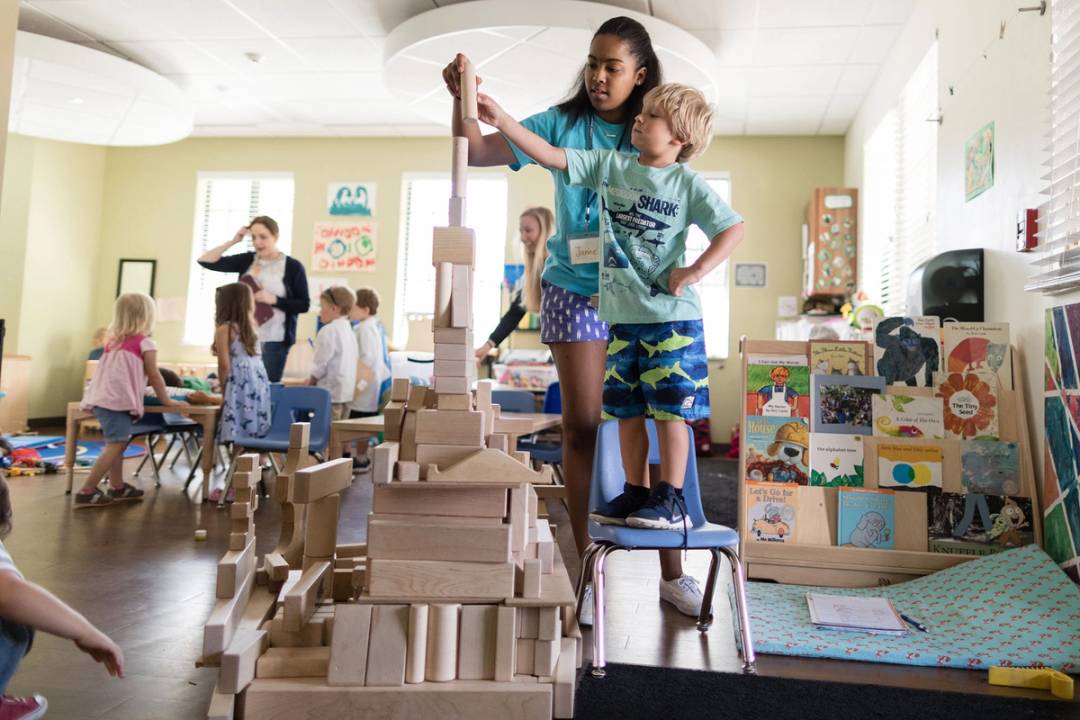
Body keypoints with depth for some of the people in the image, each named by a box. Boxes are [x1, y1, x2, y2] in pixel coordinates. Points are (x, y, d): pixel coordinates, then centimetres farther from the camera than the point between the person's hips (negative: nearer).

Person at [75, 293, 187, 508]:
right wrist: (166, 400, 12)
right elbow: (153, 376, 3)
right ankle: (86, 492, -8)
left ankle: (117, 486, 24)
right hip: (119, 400, -8)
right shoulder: (145, 342, 0)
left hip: (100, 397, 8)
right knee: (115, 444, -6)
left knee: (117, 442, 17)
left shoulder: (113, 341, 19)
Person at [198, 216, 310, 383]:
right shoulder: (246, 260, 7)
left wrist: (274, 299, -14)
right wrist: (232, 241, 0)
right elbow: (205, 261, 6)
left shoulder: (293, 267, -3)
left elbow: (304, 305, -3)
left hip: (274, 341, -3)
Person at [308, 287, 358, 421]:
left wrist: (310, 383, 2)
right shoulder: (349, 331, 12)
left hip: (330, 394, -9)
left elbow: (320, 365, -15)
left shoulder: (329, 331, -14)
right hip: (347, 393, 9)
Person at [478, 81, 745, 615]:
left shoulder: (688, 184, -2)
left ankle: (671, 500, 8)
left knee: (670, 410, -2)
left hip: (671, 316, -5)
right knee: (626, 410, 10)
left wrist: (694, 273, -13)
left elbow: (732, 229, -6)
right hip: (620, 314, 5)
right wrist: (502, 121, -1)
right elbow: (551, 156, 6)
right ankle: (636, 493, 22)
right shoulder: (609, 165, 9)